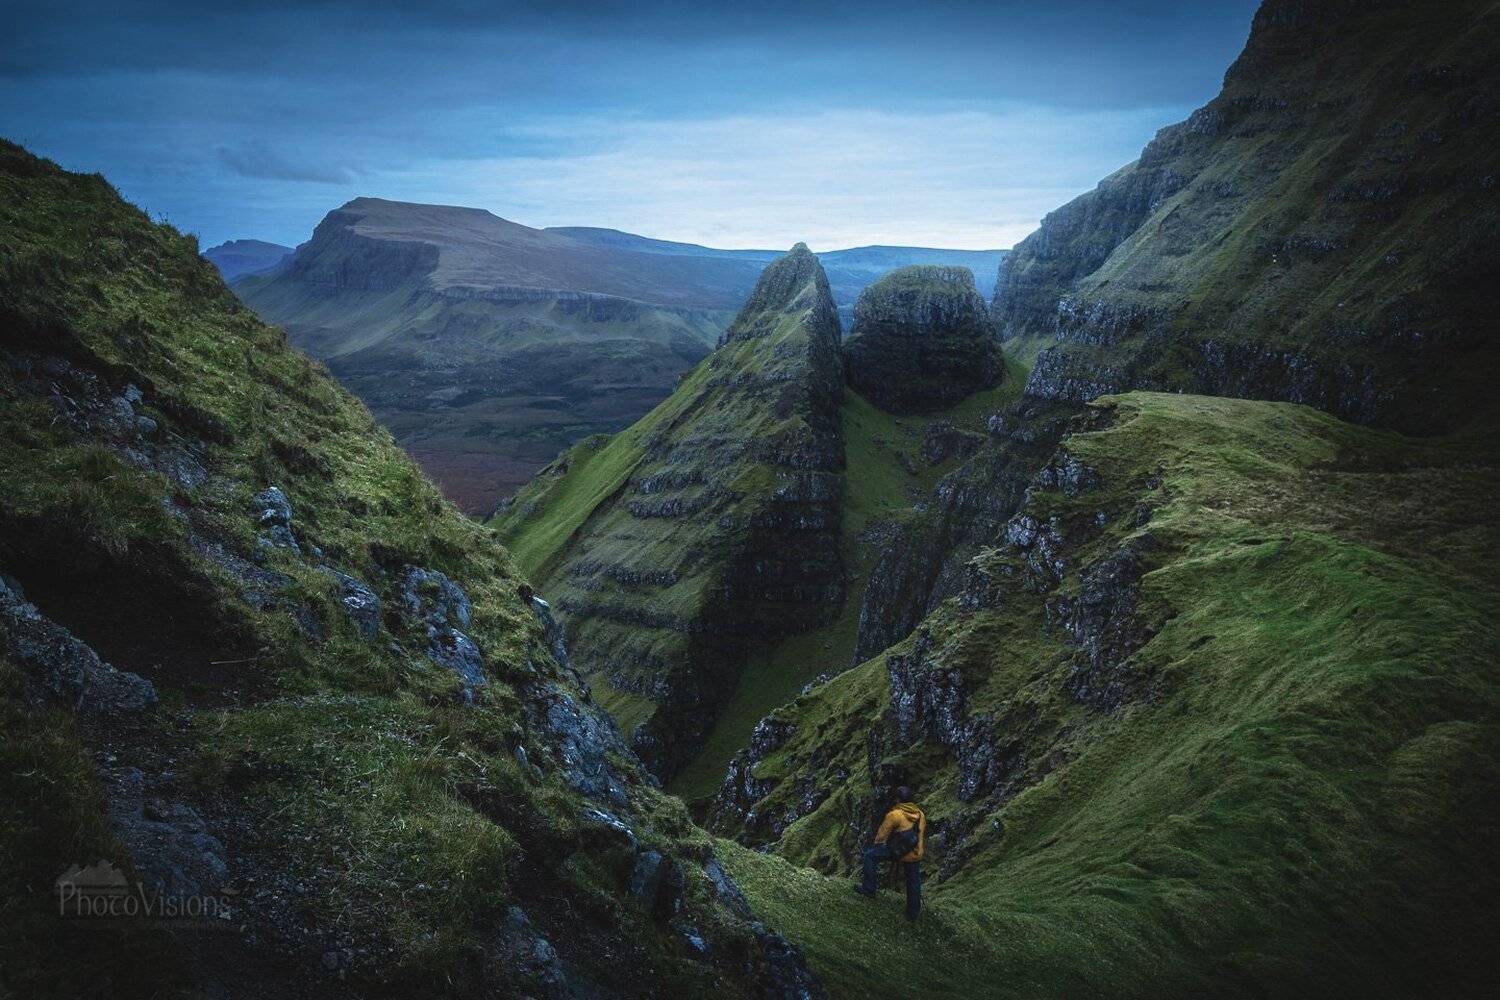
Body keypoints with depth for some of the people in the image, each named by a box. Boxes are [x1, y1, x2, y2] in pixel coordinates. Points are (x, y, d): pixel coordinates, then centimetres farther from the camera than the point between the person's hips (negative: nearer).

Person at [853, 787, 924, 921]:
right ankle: (913, 913, 29)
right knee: (913, 883, 19)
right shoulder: (920, 814, 3)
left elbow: (883, 833, -5)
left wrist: (877, 843, 16)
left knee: (869, 855, 8)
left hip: (898, 851, -6)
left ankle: (869, 888, 8)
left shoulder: (894, 815, -16)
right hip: (916, 854, 6)